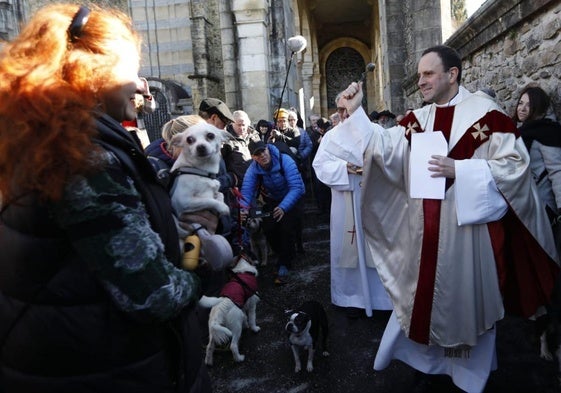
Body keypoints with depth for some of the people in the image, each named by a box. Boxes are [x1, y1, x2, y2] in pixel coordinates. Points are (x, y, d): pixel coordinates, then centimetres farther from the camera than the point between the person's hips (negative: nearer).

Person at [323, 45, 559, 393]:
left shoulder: (486, 113, -8)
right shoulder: (416, 120, 6)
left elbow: (515, 165, -10)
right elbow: (385, 149, -7)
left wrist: (458, 170, -20)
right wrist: (356, 112, -15)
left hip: (468, 227, -4)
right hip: (424, 228, 4)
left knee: (466, 297, 12)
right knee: (423, 291, 15)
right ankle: (426, 358, 38)